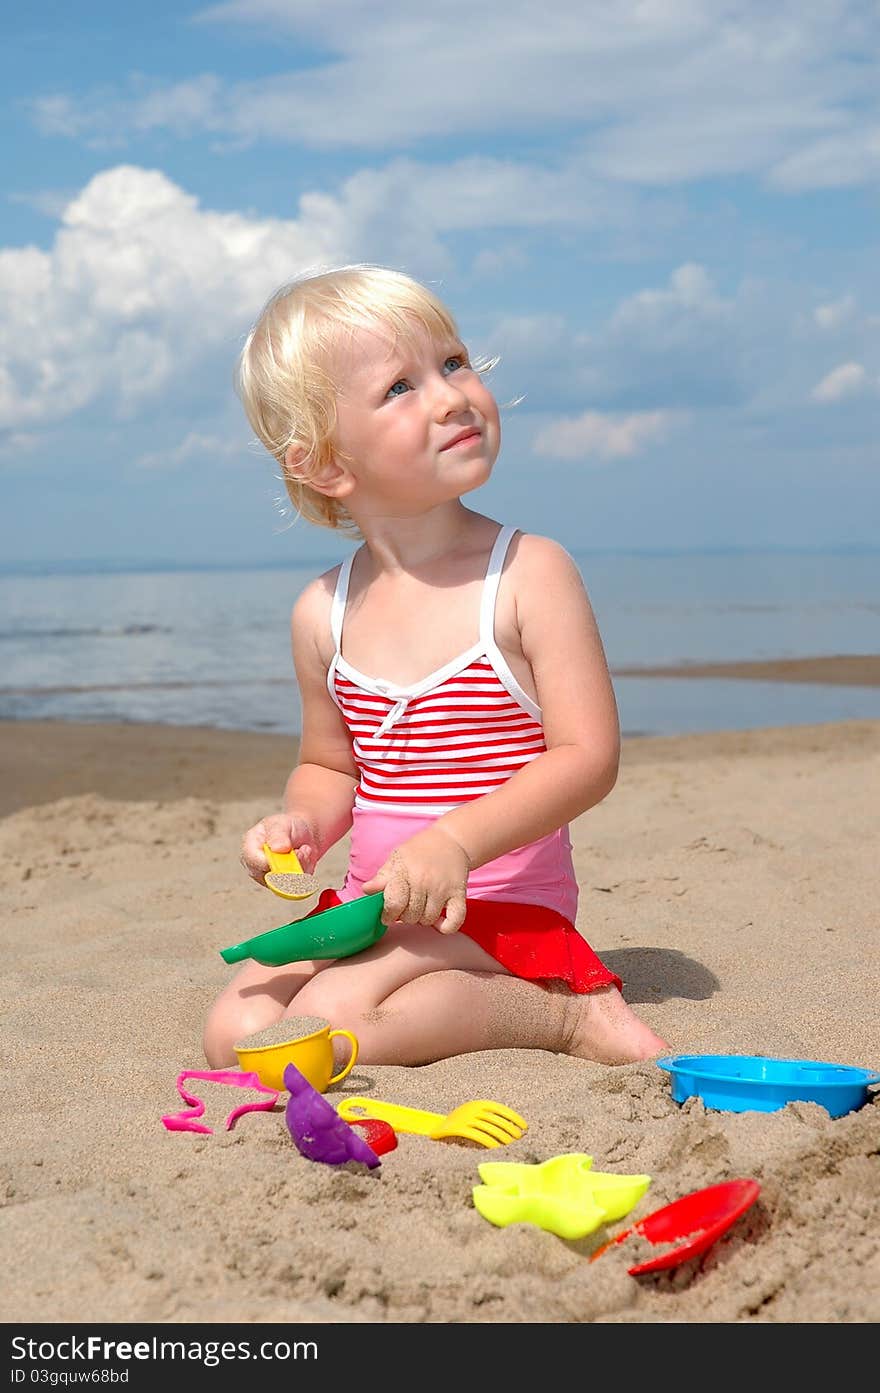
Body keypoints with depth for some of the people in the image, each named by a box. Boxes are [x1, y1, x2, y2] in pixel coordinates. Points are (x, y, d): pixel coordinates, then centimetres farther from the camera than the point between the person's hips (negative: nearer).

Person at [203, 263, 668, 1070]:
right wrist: (302, 823, -4)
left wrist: (458, 839, -27)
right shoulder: (324, 614, 3)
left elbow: (589, 757, -15)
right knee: (236, 1033, -9)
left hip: (501, 905, -6)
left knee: (326, 1026, -26)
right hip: (372, 905, 6)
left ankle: (567, 1013, -6)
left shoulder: (530, 573, -11)